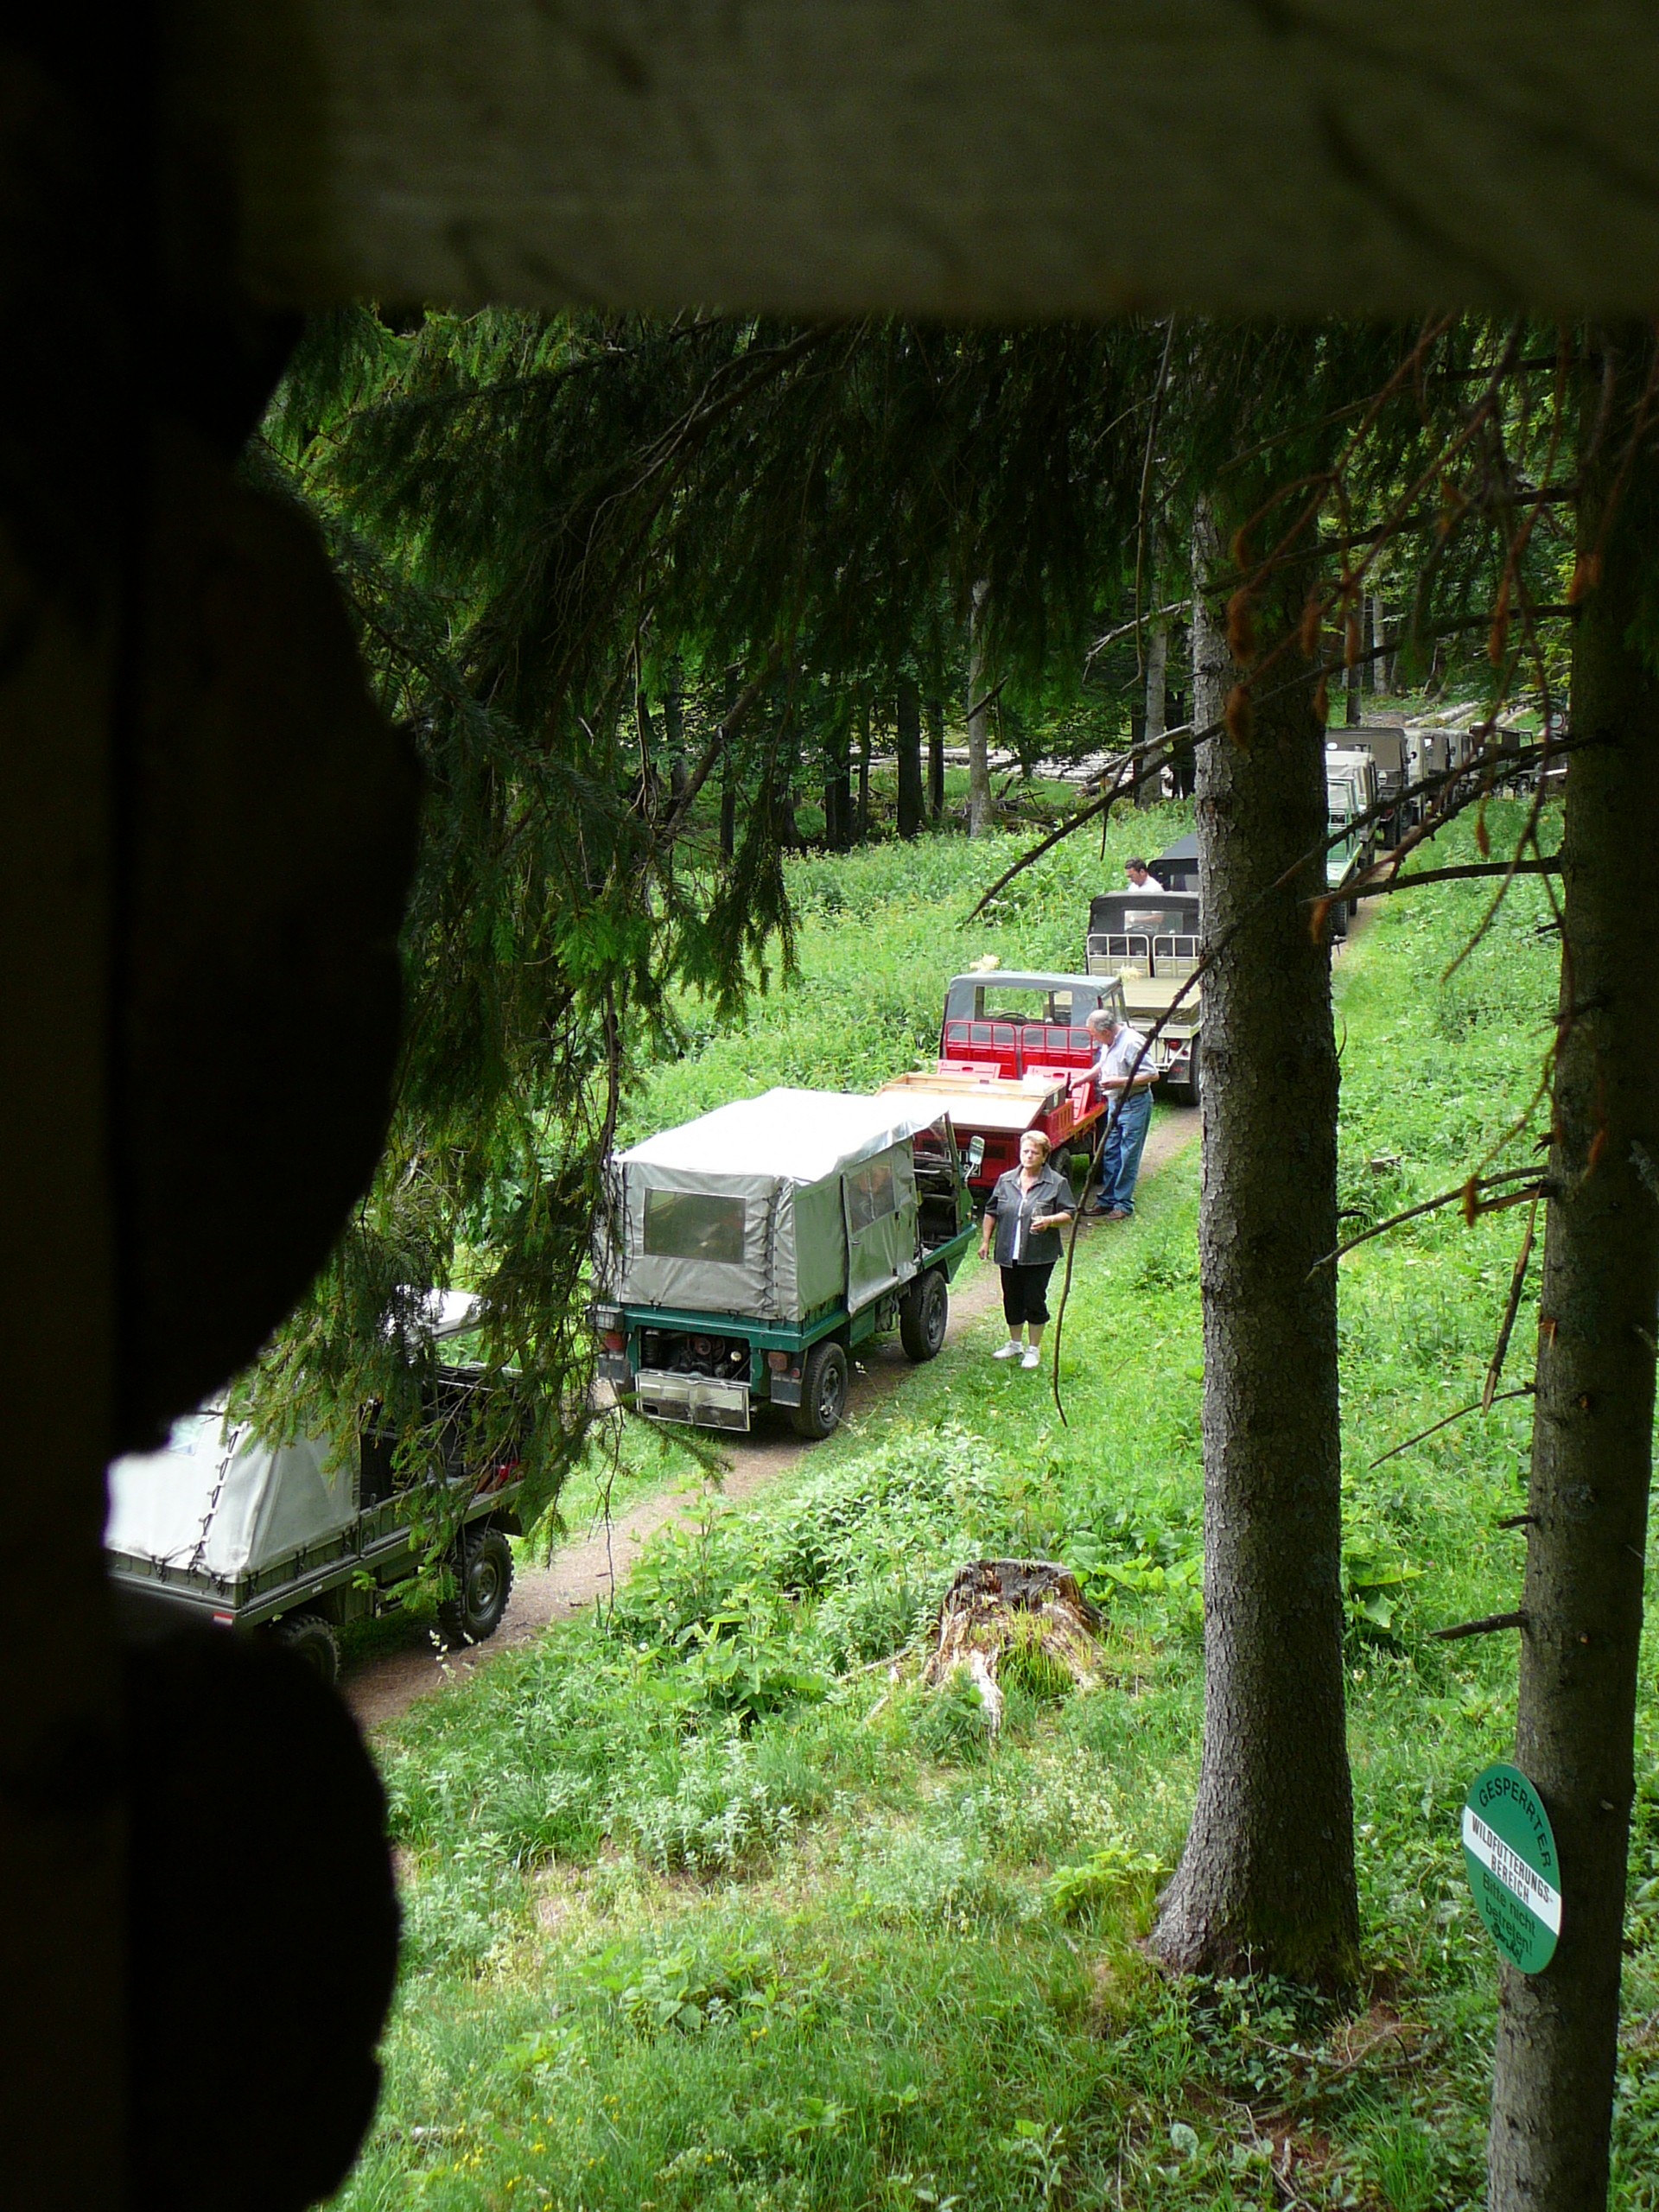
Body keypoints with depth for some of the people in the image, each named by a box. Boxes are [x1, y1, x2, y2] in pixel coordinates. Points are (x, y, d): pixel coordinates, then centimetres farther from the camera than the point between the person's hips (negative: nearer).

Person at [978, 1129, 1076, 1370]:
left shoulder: (1057, 1183, -2)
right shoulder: (1006, 1180, 8)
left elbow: (1069, 1214, -4)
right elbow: (991, 1213, 15)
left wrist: (1049, 1221, -22)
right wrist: (985, 1241, 9)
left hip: (1039, 1256, -4)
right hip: (1009, 1254, 4)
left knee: (1035, 1302, 0)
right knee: (1012, 1301, 13)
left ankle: (1034, 1349, 14)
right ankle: (1015, 1344, 31)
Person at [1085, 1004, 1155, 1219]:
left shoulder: (1131, 1043, -22)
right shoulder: (1109, 1042, 7)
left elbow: (1151, 1075, -23)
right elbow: (1101, 1065, 27)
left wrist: (1119, 1082, -26)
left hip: (1134, 1105, -9)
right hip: (1115, 1103, 9)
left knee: (1128, 1156, -3)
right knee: (1110, 1153, 12)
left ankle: (1124, 1204, 4)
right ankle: (1107, 1200, 21)